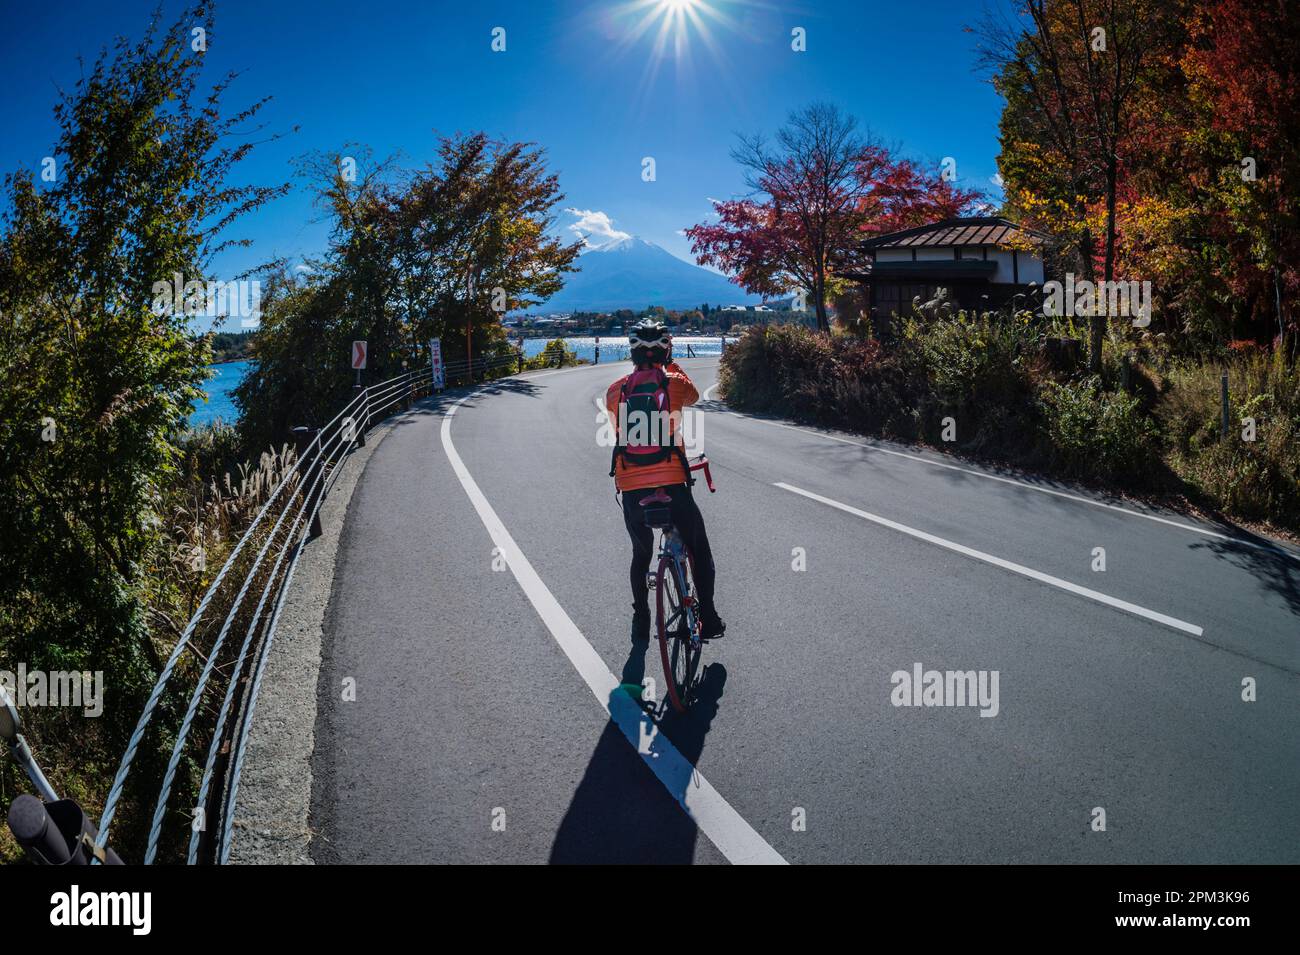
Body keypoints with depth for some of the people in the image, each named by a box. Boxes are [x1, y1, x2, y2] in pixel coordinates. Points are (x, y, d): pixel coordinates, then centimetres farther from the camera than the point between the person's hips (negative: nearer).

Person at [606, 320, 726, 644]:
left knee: (641, 555, 24)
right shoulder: (675, 383, 0)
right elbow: (693, 396, 21)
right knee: (699, 550, 17)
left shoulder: (616, 391, 5)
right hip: (672, 484, -2)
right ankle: (708, 618, 16)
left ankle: (640, 623, 28)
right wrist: (672, 366, 30)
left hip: (631, 488, 2)